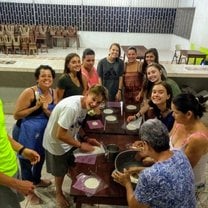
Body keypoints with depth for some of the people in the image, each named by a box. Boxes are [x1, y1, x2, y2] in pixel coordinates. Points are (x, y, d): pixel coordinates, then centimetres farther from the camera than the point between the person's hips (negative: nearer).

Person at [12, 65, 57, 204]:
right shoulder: (29, 92, -20)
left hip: (44, 132, 6)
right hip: (26, 133, -6)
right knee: (27, 161, 12)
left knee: (41, 157, 26)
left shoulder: (53, 93, -2)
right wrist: (36, 106, -24)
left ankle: (37, 180, 55)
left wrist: (45, 109, -20)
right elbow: (16, 115, -20)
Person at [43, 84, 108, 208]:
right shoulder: (71, 107, -38)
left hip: (70, 140, 6)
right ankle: (59, 193, 46)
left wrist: (86, 138, -8)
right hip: (56, 143, -6)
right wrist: (80, 145, -23)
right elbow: (60, 135, -33)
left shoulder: (85, 104, -11)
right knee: (61, 172, 17)